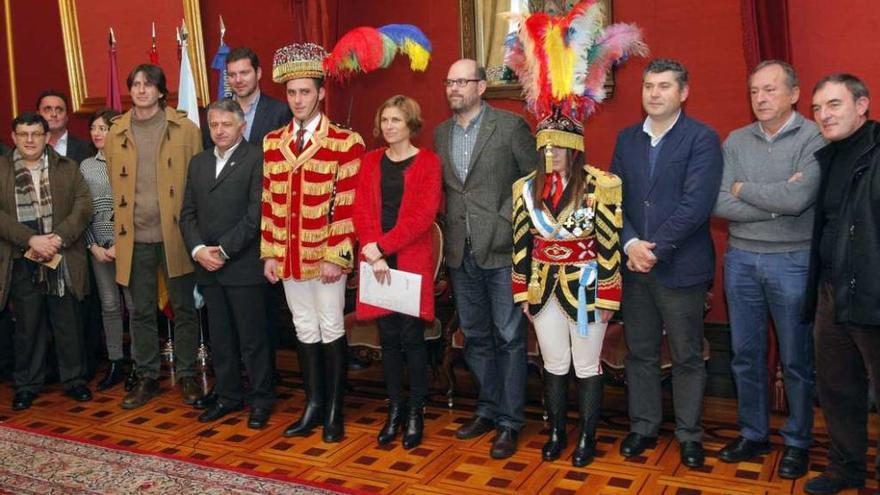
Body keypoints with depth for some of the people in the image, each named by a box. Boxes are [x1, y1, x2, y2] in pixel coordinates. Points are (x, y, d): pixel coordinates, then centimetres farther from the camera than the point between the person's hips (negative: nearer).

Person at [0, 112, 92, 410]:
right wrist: (31, 239, -15)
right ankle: (27, 385, 20)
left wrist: (58, 238, -13)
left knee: (67, 323, 7)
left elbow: (83, 205, -1)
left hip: (62, 259, 0)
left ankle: (74, 380, 19)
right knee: (27, 326, 8)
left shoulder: (67, 168, 8)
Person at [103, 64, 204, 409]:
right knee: (141, 311, 10)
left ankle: (187, 375, 20)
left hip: (175, 233, -2)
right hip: (135, 237, 3)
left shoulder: (184, 129, 0)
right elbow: (115, 184, 12)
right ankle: (146, 377, 23)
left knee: (183, 308, 7)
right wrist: (122, 227, 6)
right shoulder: (116, 133, 8)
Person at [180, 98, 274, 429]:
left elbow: (256, 213, -12)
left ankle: (261, 399, 15)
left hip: (243, 264, -6)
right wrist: (198, 250, -4)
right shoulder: (198, 162, 15)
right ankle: (228, 396, 26)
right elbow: (187, 213, 12)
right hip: (207, 266, 6)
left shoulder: (256, 158, -5)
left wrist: (224, 250, -13)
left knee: (252, 338, 2)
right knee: (219, 338, 13)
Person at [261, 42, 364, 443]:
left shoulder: (345, 142, -8)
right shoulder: (272, 142, 8)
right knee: (305, 330, 13)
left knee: (331, 329, 5)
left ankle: (335, 410, 18)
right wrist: (269, 254, 6)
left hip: (326, 255, -5)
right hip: (288, 255, 5)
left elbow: (348, 206, -11)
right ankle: (313, 405, 26)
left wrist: (336, 256, -15)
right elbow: (269, 202, 9)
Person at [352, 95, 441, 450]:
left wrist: (381, 245, -16)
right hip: (377, 261, 4)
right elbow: (361, 211, 3)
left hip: (412, 261, -3)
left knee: (412, 337, 0)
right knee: (388, 337, 8)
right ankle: (394, 409, 21)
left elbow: (423, 215, -12)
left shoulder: (428, 162, -2)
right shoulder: (371, 161, 11)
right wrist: (374, 254, -11)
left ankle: (415, 413, 14)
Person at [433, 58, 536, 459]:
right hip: (461, 253, 6)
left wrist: (512, 226, -9)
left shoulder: (510, 126, -6)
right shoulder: (440, 133, 10)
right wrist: (447, 236, 7)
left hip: (502, 250, -5)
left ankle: (510, 421, 14)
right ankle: (488, 409, 30)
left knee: (509, 337, 2)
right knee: (475, 336, 15)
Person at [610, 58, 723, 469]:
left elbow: (696, 204, -15)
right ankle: (643, 427, 28)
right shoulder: (626, 138, 9)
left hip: (680, 266, -4)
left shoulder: (702, 139, -6)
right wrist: (631, 244, -10)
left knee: (687, 357, 8)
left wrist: (656, 248, -16)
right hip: (633, 264, 4)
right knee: (639, 353, 13)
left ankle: (689, 434, 24)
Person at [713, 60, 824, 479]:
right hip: (740, 259, 4)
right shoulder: (736, 141, 4)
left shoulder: (814, 138, -8)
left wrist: (743, 189, -9)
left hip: (793, 261, -4)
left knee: (796, 360, 9)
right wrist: (775, 203, -14)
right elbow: (719, 204, -5)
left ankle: (798, 442, 26)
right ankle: (752, 434, 29)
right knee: (746, 355, 13)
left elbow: (798, 199, -23)